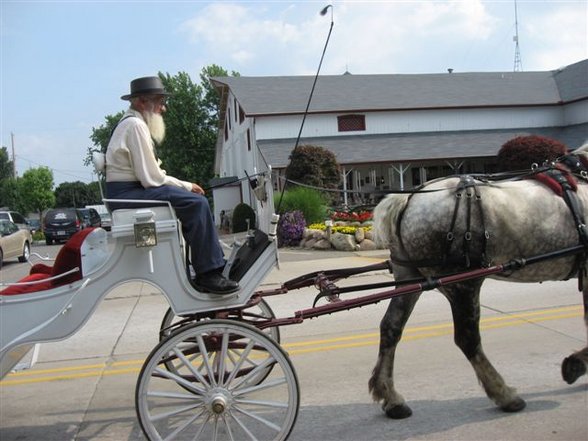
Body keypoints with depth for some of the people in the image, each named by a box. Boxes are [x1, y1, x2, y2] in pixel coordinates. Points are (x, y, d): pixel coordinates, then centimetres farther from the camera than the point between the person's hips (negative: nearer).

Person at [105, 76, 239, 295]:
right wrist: (186, 186, -6)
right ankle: (208, 274, -20)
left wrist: (185, 186, 8)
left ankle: (216, 266, 7)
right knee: (196, 202, -21)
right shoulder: (135, 125, -11)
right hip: (128, 194, -11)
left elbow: (150, 174, 19)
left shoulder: (133, 123, 22)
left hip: (131, 191, 11)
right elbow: (151, 178, -18)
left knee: (197, 202, 10)